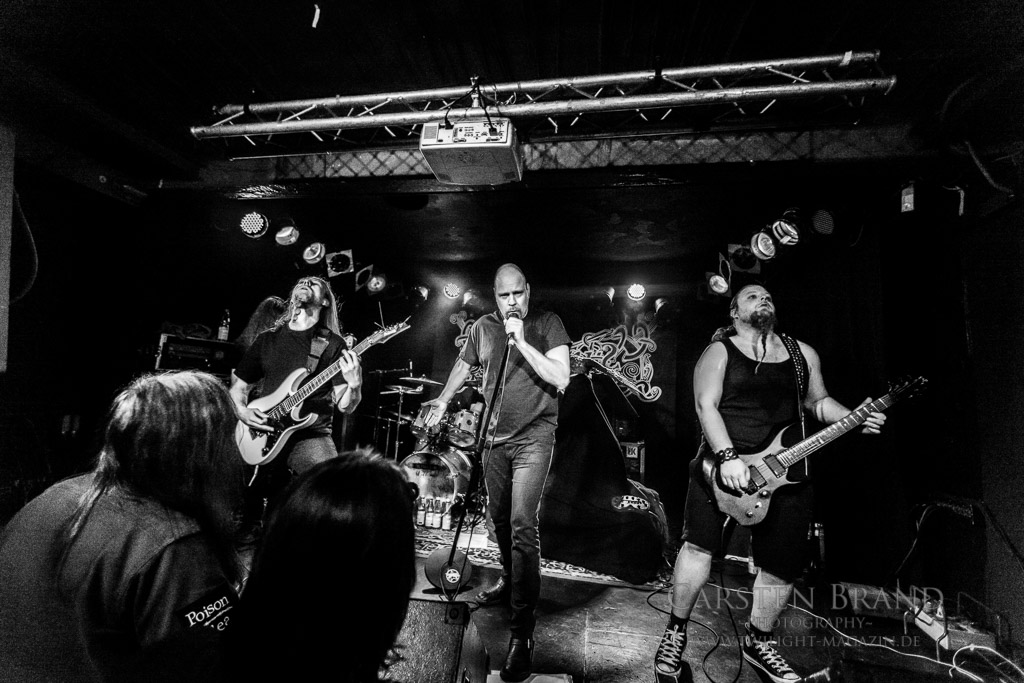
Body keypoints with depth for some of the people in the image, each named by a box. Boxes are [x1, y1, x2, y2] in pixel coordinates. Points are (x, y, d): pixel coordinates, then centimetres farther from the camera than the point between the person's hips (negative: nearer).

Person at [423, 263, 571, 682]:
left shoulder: (547, 323, -6)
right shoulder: (483, 327, 6)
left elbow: (560, 380, -17)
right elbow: (464, 366, 21)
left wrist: (521, 340, -21)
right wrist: (443, 400, 11)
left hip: (533, 437, -5)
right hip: (496, 437, 5)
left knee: (522, 524, -15)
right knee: (498, 517, 18)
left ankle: (522, 631, -5)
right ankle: (510, 580, 44)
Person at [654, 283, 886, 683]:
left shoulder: (802, 353, 15)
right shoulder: (719, 351, -1)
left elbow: (816, 401, 22)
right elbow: (706, 405, -10)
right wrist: (727, 458, -21)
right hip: (725, 463, -4)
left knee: (783, 564, 7)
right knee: (699, 544, -11)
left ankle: (758, 642, 30)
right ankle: (676, 631, 10)